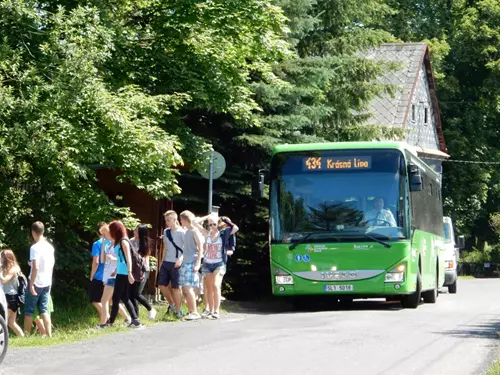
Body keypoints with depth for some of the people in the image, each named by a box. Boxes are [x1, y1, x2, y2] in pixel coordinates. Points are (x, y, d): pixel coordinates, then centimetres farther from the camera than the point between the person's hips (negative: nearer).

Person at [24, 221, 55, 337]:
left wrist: (31, 285, -18)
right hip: (47, 283, 6)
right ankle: (49, 335, 1)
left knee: (29, 310, 5)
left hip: (36, 283, -6)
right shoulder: (50, 247, 5)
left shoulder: (35, 248, -17)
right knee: (44, 310, 9)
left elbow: (35, 268, -22)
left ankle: (26, 335, 8)